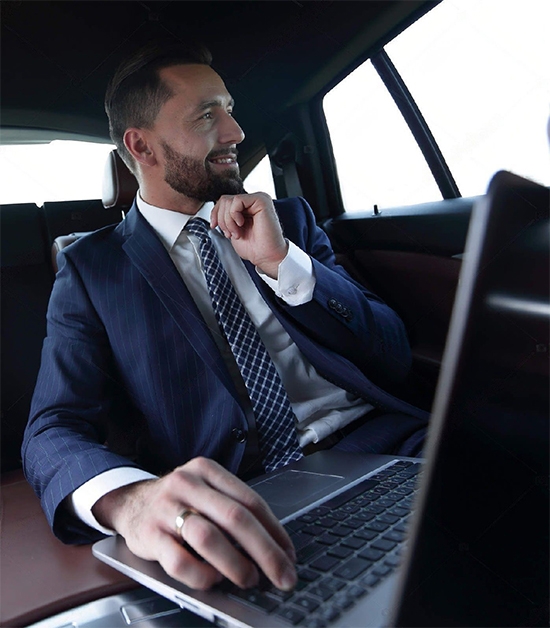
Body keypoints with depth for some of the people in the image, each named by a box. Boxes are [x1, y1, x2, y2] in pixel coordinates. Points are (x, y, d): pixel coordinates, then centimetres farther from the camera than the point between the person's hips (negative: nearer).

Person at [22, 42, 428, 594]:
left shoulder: (288, 219, 13)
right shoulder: (92, 269, 5)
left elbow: (393, 358, 7)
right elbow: (54, 430, -7)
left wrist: (281, 260, -8)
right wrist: (129, 499, -31)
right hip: (245, 505, -2)